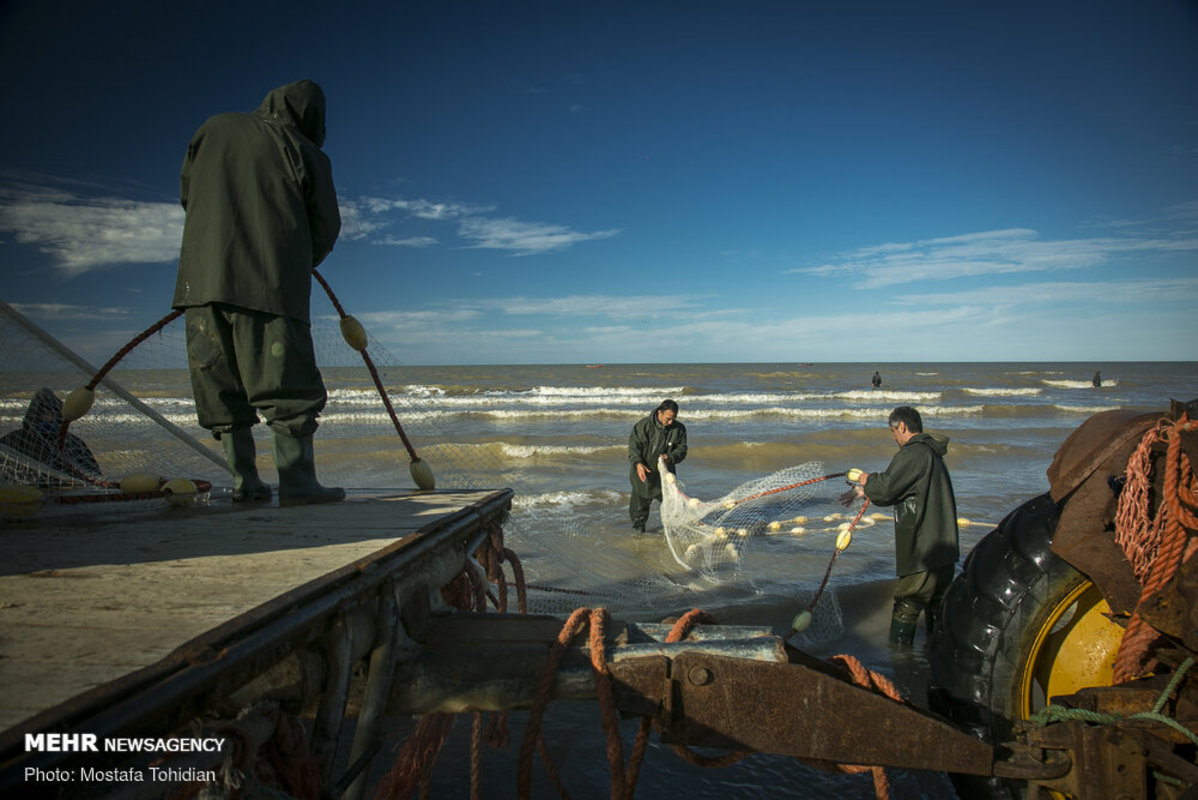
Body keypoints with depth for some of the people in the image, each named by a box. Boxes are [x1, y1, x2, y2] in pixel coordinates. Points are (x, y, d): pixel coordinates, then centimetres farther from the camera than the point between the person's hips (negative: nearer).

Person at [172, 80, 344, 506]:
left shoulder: (214, 128, 16)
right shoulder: (306, 154, 5)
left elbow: (187, 193, 24)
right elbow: (326, 227, 7)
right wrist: (301, 264, 25)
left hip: (203, 277, 4)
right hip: (272, 283, -4)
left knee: (224, 384, 9)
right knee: (288, 383, -3)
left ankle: (244, 481, 10)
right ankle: (297, 481, -7)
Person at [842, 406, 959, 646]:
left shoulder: (913, 453, -16)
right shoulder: (932, 453, 16)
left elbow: (887, 488, -19)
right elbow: (899, 488, 22)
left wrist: (868, 480, 2)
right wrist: (864, 491, 23)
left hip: (923, 551, -10)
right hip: (944, 547, 10)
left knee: (906, 606, -3)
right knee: (937, 604, 19)